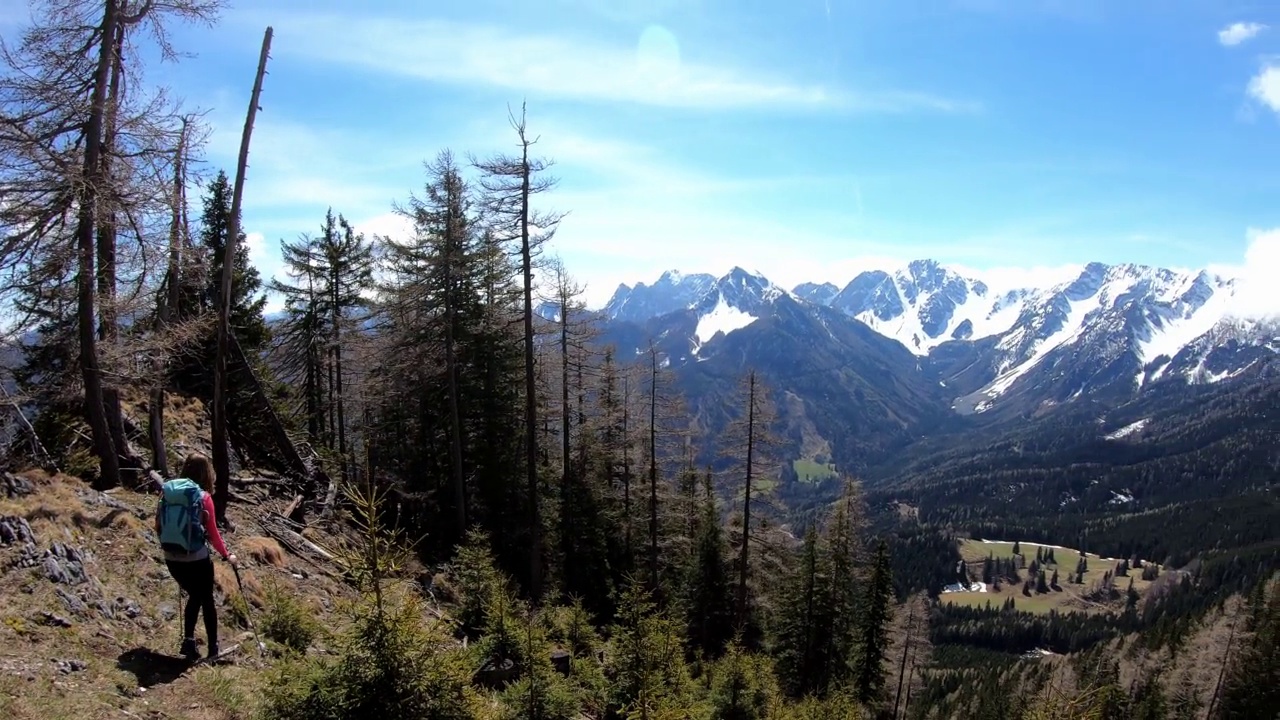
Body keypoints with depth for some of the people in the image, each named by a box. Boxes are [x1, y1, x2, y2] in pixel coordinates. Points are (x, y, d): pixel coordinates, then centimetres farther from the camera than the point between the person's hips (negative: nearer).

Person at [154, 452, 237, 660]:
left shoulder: (166, 492, 1)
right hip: (196, 559, -5)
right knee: (207, 600, 13)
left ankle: (188, 641, 15)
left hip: (171, 558, 5)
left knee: (194, 596, 24)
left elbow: (159, 525, 8)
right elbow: (212, 532, -7)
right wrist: (227, 555, 6)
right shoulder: (203, 497, -12)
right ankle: (213, 648, 18)